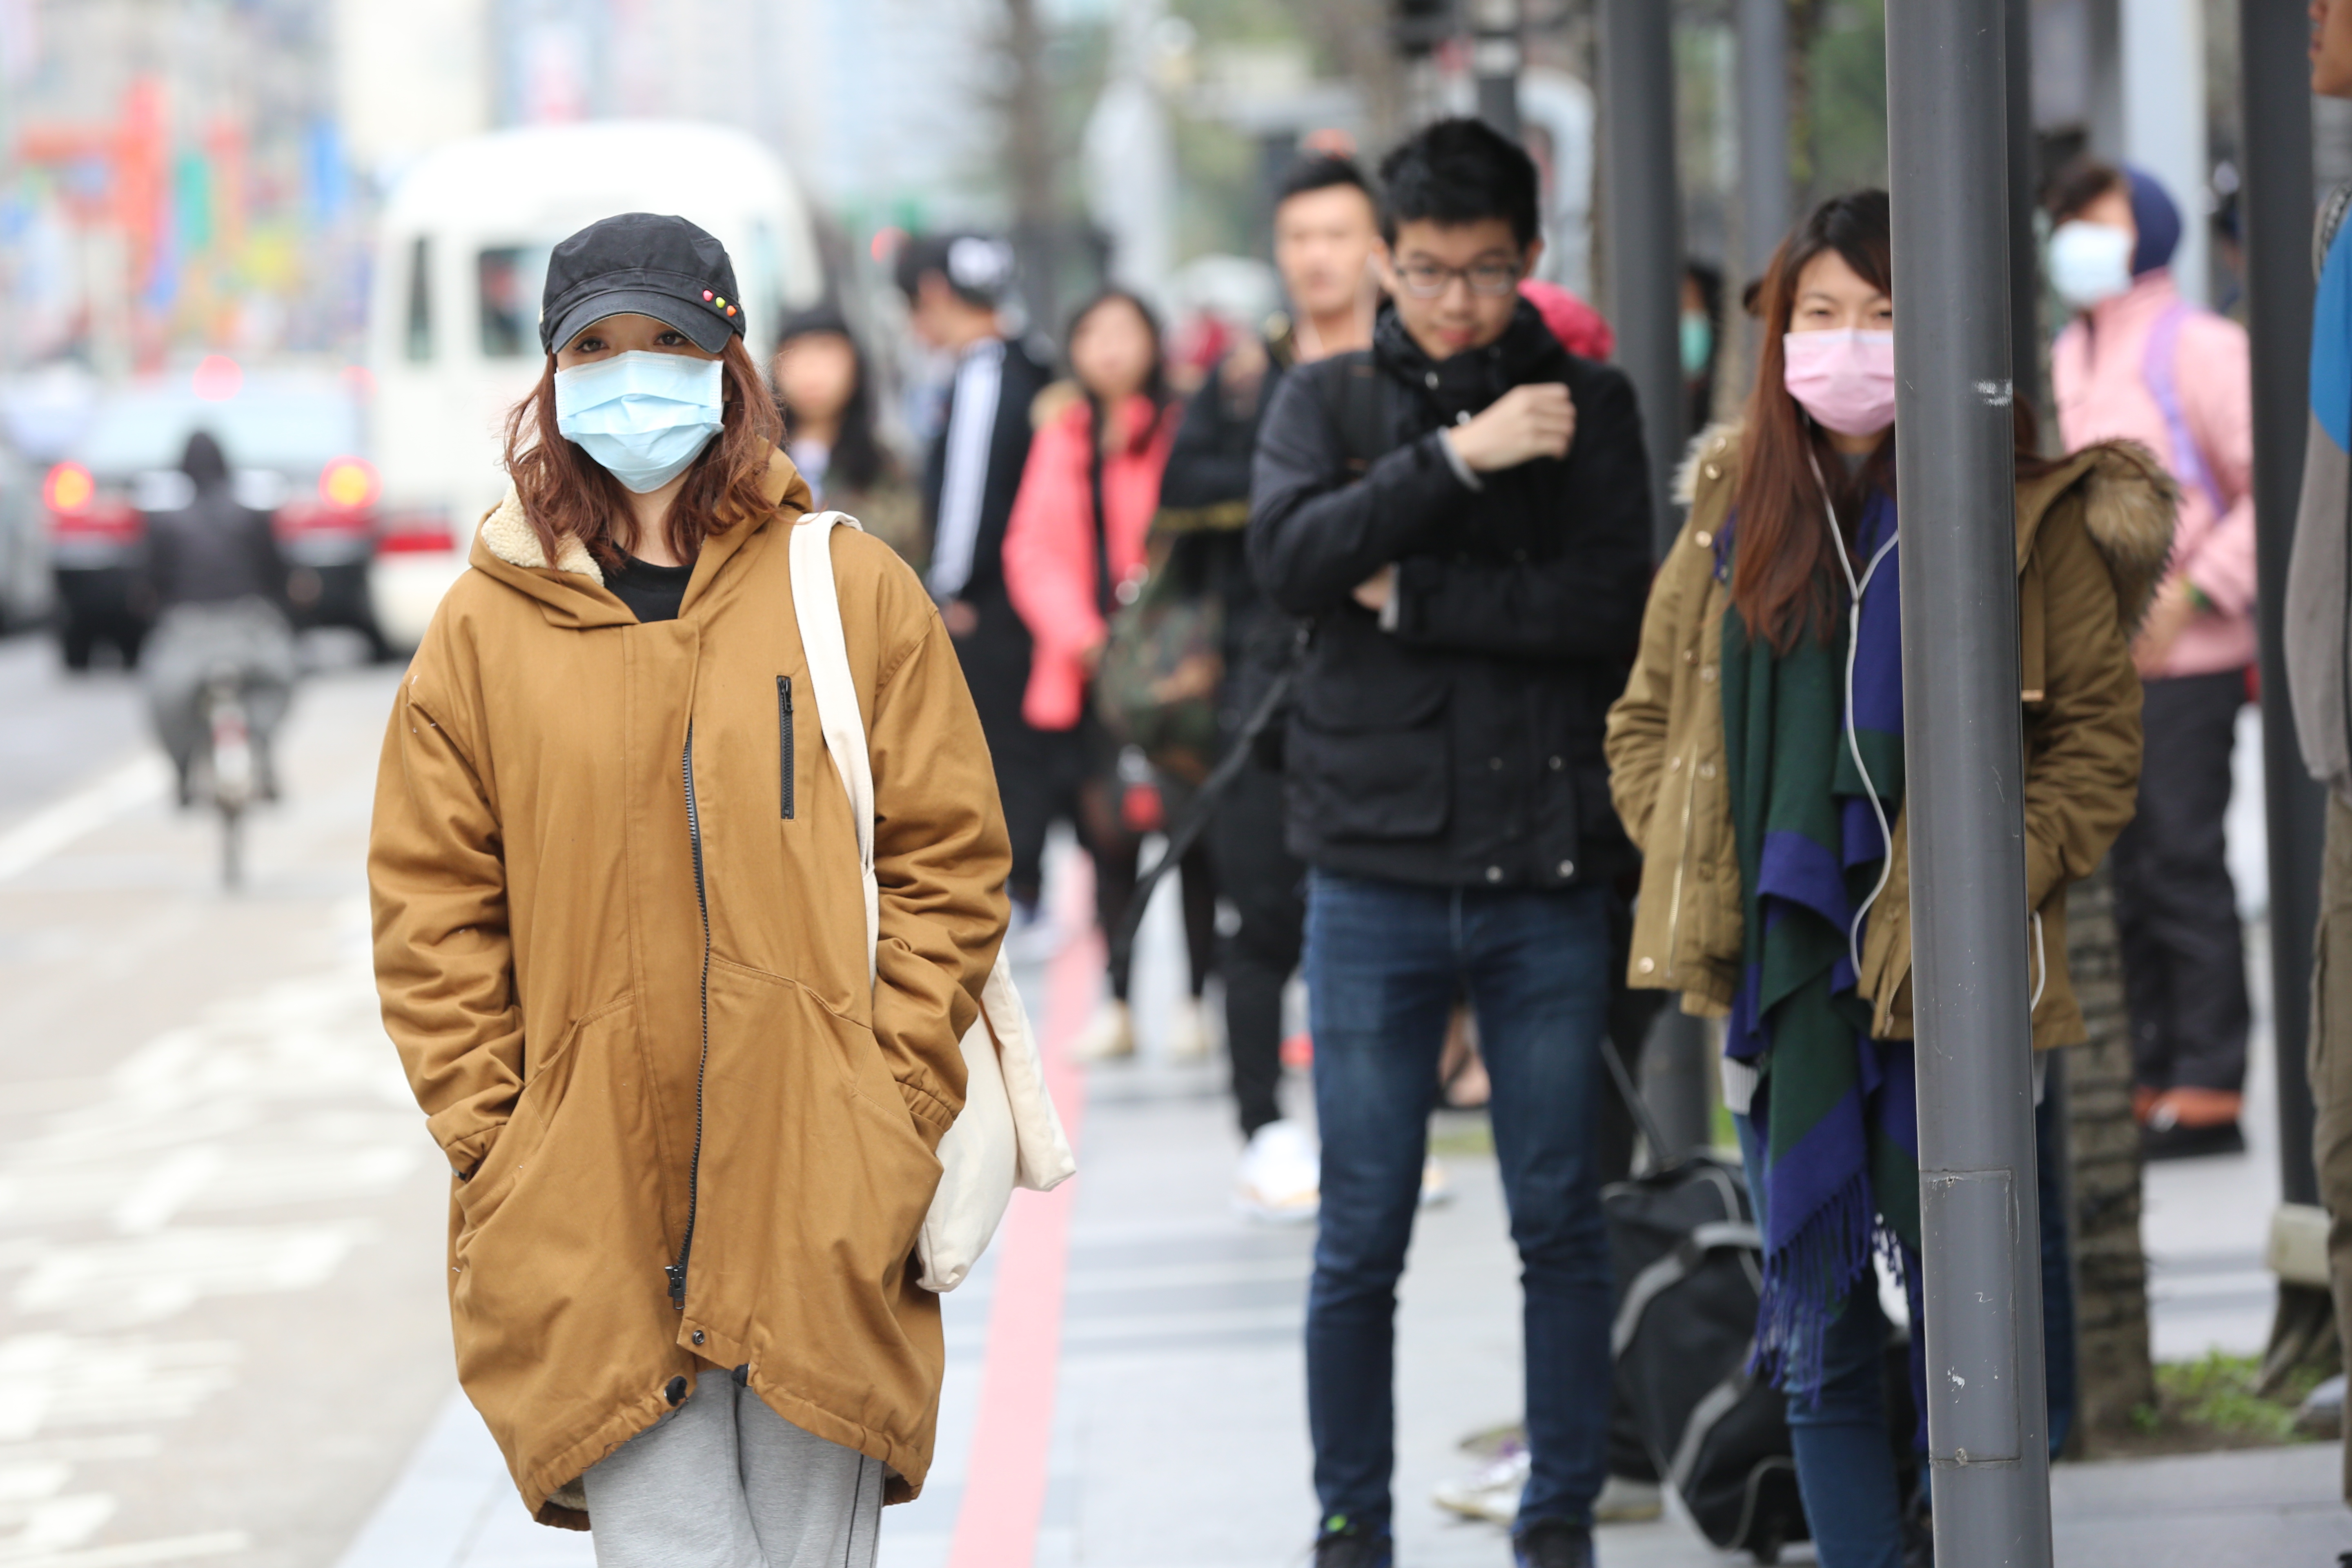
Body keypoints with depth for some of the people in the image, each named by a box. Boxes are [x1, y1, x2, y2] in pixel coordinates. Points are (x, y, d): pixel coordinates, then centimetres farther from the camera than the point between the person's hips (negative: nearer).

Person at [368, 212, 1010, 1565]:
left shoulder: (853, 591, 6)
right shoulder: (488, 626, 6)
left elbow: (951, 861, 6)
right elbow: (433, 915, 7)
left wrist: (892, 1108, -3)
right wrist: (496, 1149, -2)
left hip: (820, 1206, 0)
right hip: (593, 1214, 0)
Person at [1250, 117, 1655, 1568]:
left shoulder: (1589, 405, 5)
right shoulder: (1329, 400, 8)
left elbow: (1611, 606, -8)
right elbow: (1291, 554, -11)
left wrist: (1411, 597, -10)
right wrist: (1458, 458, -18)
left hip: (1548, 869, 0)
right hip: (1378, 866, 0)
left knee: (1563, 1220, 4)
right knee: (1363, 1237, 3)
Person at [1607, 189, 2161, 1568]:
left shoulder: (2026, 520, -1)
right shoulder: (1738, 513, 11)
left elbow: (2102, 731, 0)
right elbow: (1649, 719, 18)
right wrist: (1695, 870, 4)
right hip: (1787, 973, 4)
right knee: (1820, 1323, 4)